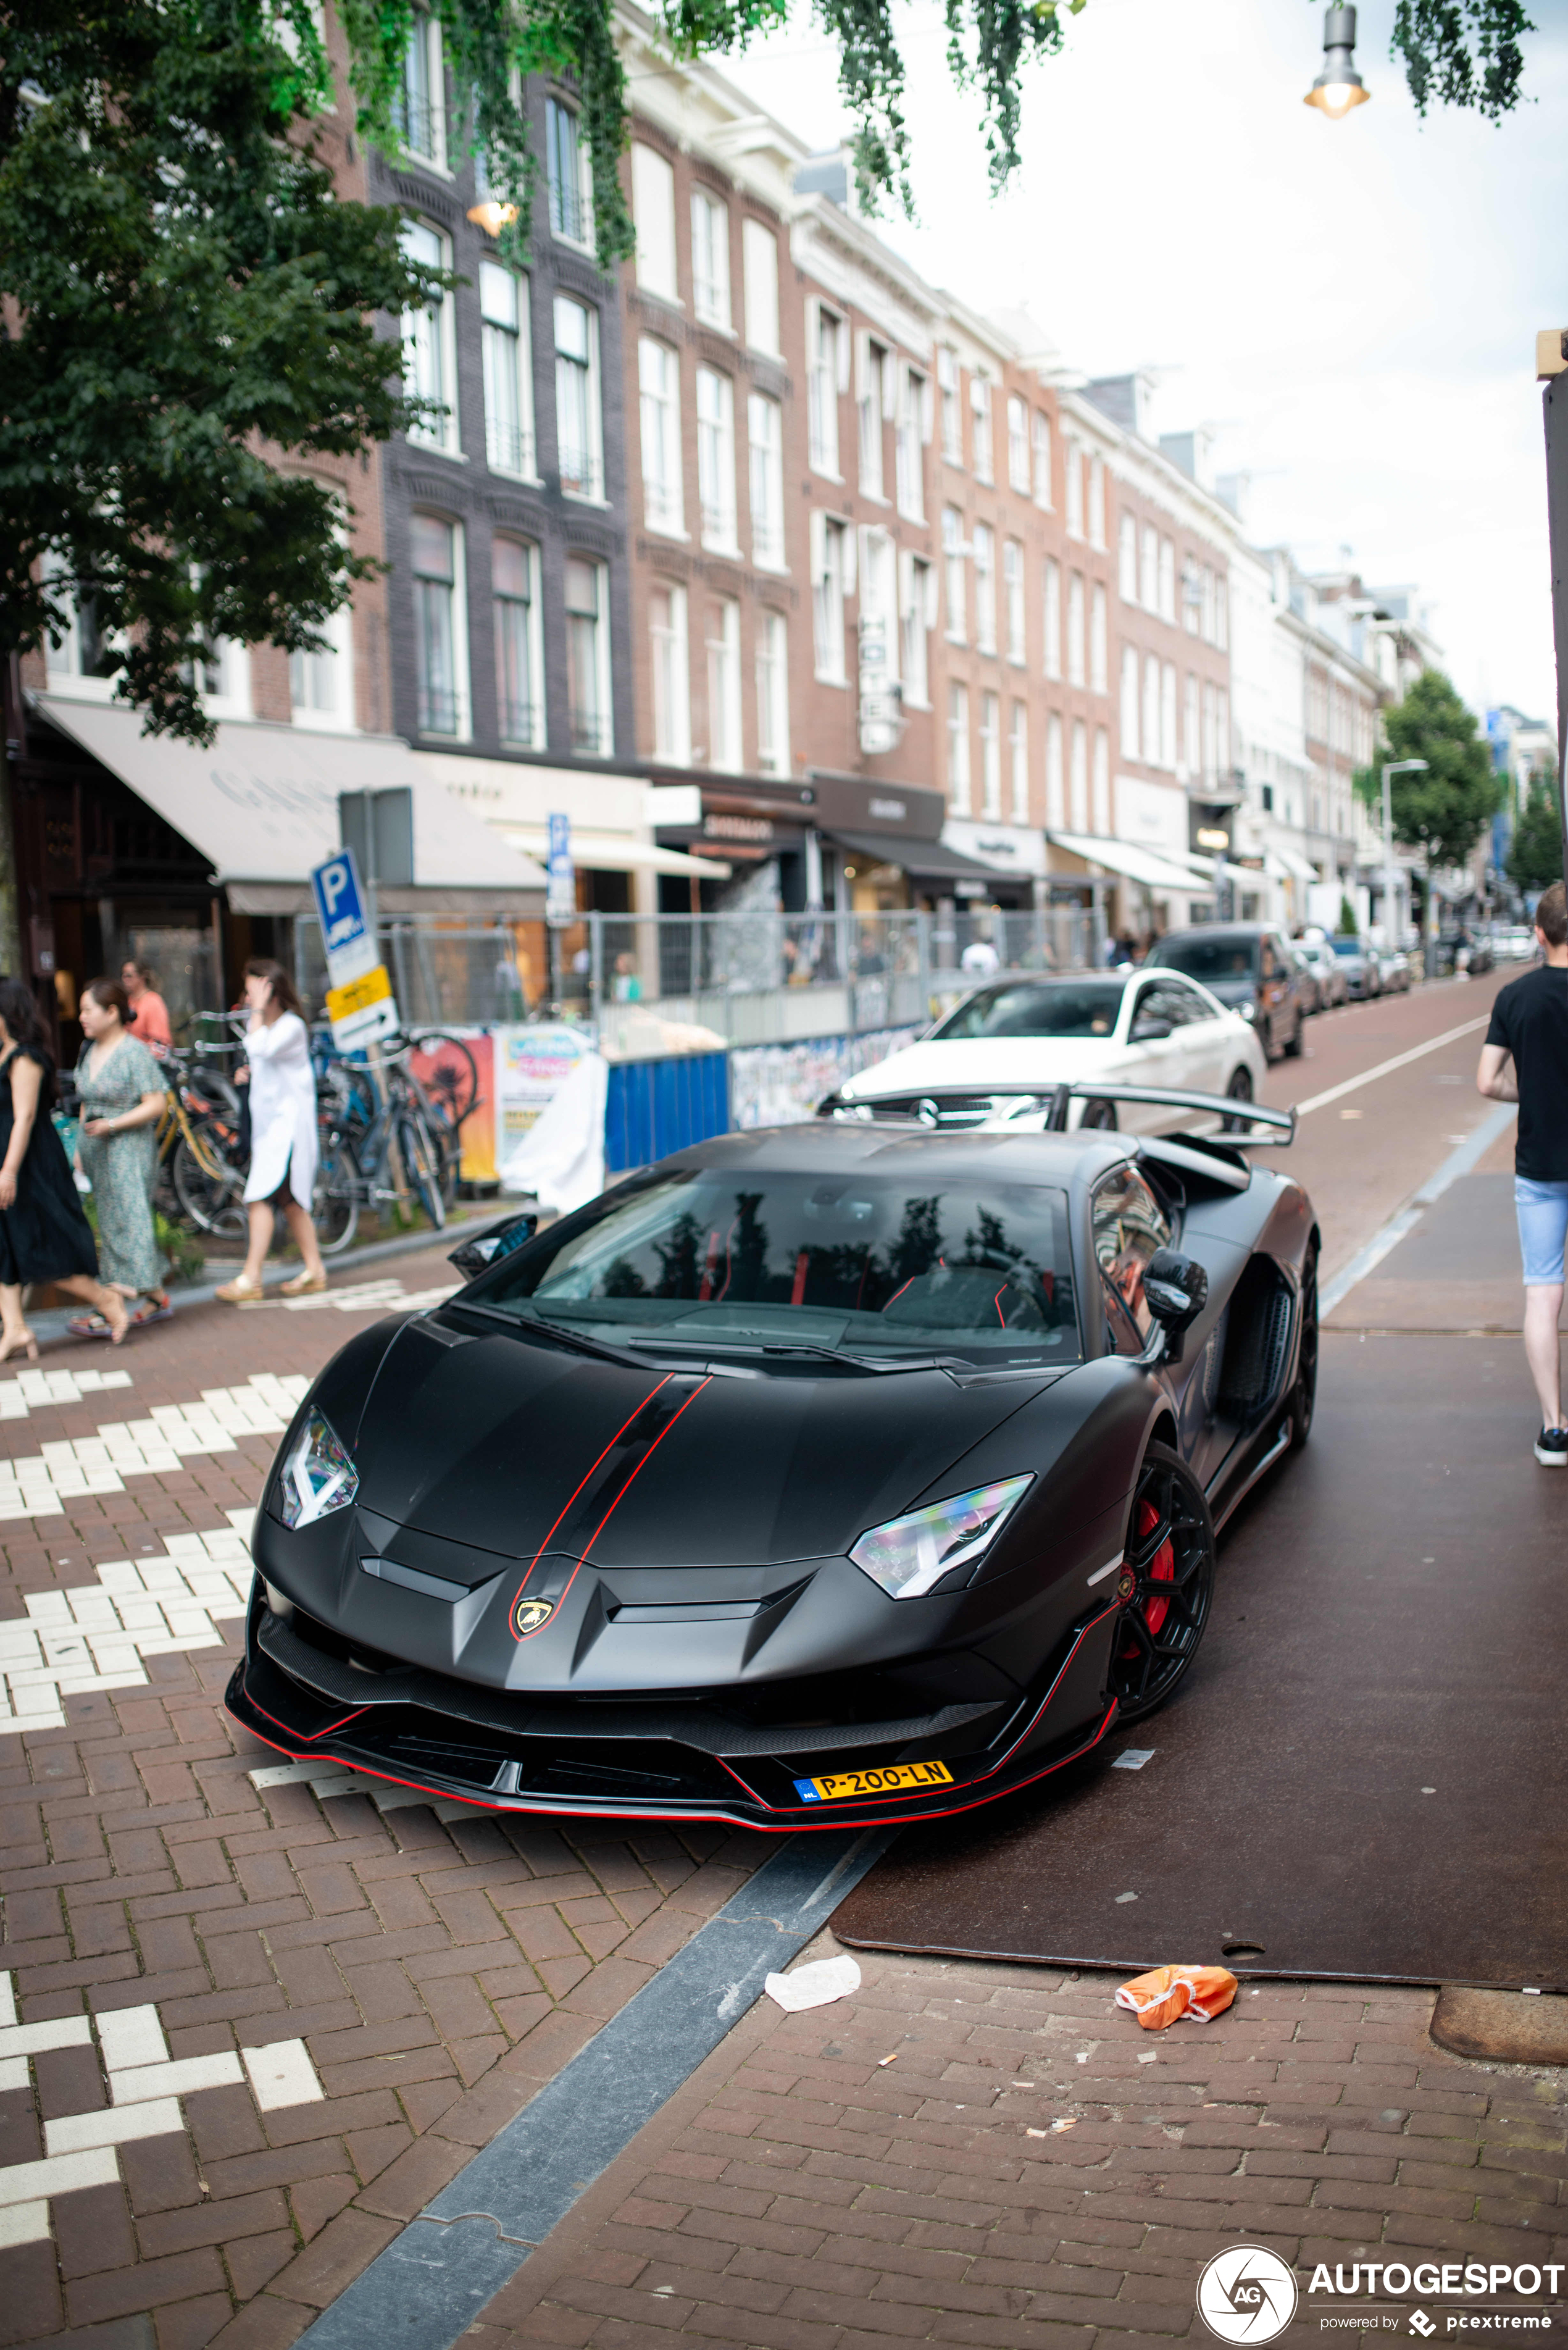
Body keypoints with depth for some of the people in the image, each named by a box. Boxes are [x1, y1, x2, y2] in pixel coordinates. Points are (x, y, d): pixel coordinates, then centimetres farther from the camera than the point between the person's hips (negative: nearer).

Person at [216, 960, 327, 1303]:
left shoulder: (292, 1026, -14)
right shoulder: (265, 1025, 14)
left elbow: (260, 1048, -32)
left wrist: (258, 1011, -22)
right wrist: (248, 1074, 5)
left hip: (287, 1123, -10)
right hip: (267, 1121, 10)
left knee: (260, 1198, -14)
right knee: (289, 1200, 12)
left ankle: (250, 1278, -13)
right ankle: (314, 1270, 19)